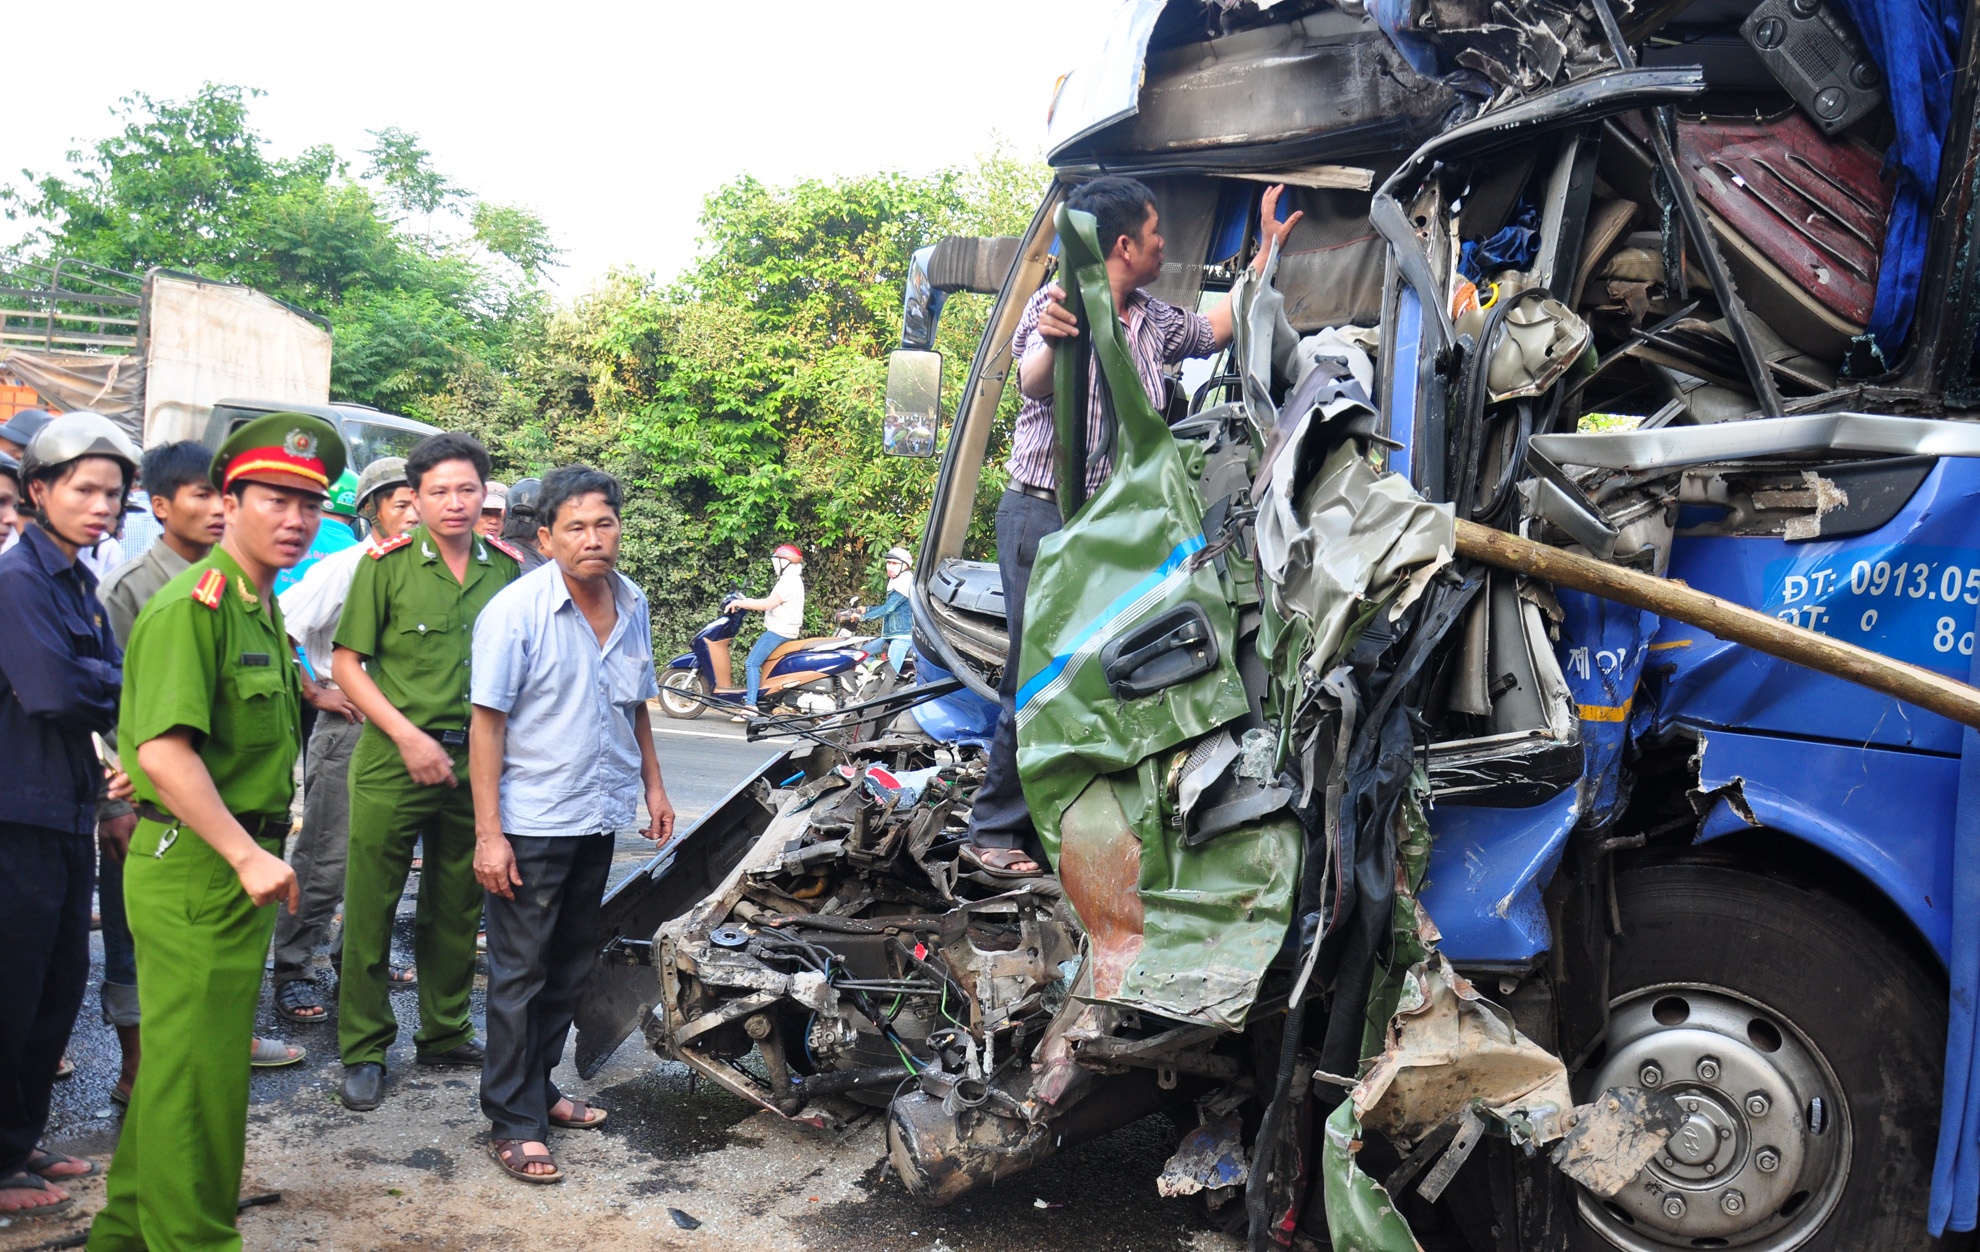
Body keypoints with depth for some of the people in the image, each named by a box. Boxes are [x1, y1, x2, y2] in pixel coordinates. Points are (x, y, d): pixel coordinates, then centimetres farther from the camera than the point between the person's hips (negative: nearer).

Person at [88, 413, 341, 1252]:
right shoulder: (192, 603, -17)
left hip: (238, 861, 10)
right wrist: (247, 855, -27)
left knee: (179, 1055, 20)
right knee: (199, 1067, 0)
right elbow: (164, 749, -27)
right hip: (195, 867, -10)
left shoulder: (262, 607, 15)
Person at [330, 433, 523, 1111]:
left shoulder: (508, 568, 4)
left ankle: (445, 1033, 30)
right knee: (371, 909, 3)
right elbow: (346, 662, -5)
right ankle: (364, 1050, 17)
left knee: (457, 909, 15)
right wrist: (408, 737, -12)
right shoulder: (387, 564, -5)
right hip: (393, 761, -3)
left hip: (476, 761, 3)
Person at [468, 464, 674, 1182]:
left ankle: (539, 1089, 32)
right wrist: (488, 833, -19)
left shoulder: (632, 606, 5)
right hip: (530, 825, -7)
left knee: (570, 969, 17)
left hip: (600, 818, 7)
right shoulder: (516, 611, -14)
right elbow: (487, 722, -15)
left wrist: (652, 785, 18)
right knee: (520, 975, 2)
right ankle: (514, 1124, 12)